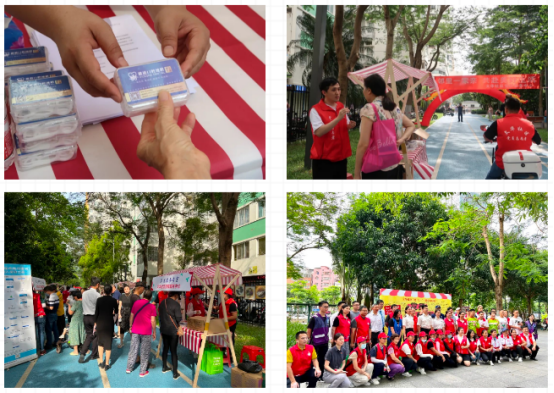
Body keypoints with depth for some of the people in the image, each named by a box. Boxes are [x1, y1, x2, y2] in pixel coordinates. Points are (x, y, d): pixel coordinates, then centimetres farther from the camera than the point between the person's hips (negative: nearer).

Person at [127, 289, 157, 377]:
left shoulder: (136, 303, 5)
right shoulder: (152, 306, -7)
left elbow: (131, 316, 11)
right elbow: (153, 321, -8)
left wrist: (131, 327, 22)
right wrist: (154, 332, 1)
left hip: (135, 330, 4)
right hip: (146, 332, -4)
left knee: (133, 349, 13)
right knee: (144, 352, 4)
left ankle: (129, 368, 20)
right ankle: (143, 371, 9)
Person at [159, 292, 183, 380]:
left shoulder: (162, 302, 4)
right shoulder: (176, 304, -17)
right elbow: (179, 318, -16)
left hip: (163, 329, 6)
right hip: (173, 330, -6)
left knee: (165, 348, 20)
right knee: (173, 350, -1)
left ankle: (164, 367, 34)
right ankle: (175, 373, 3)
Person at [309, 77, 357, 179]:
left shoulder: (341, 107, 9)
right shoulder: (316, 110, -11)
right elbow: (319, 132, -23)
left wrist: (349, 126, -4)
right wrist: (338, 118, -28)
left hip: (341, 157, 6)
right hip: (323, 159, -6)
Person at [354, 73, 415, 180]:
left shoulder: (369, 109, -13)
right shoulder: (395, 108, 11)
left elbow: (363, 144, -18)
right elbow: (411, 126, 24)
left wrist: (356, 173, -12)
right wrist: (401, 140, 5)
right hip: (394, 167, 8)